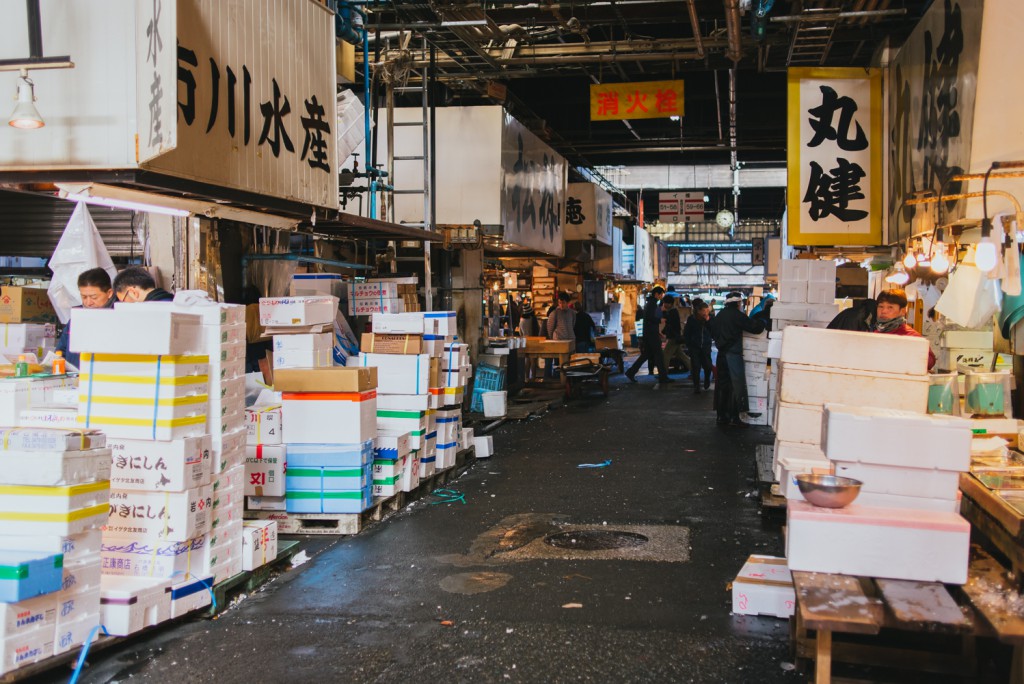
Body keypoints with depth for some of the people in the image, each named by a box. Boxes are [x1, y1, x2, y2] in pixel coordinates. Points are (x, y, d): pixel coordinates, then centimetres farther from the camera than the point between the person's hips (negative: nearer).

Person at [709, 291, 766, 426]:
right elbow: (753, 327, -13)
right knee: (737, 384, -4)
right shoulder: (737, 315, -12)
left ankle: (722, 415, 13)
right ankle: (734, 417, -7)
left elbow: (712, 331, 20)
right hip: (733, 353, -8)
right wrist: (762, 323, 5)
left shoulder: (720, 314, 11)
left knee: (722, 384, 10)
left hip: (722, 353, 8)